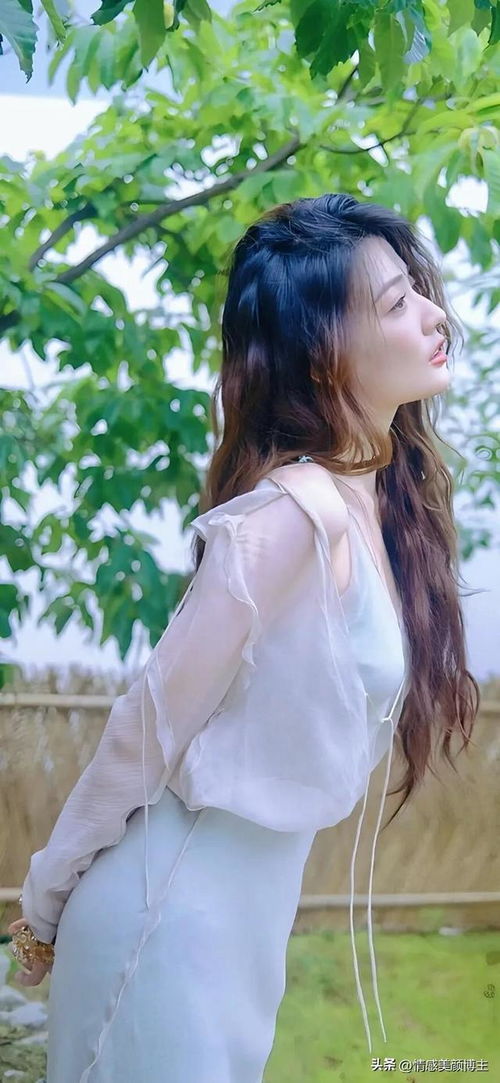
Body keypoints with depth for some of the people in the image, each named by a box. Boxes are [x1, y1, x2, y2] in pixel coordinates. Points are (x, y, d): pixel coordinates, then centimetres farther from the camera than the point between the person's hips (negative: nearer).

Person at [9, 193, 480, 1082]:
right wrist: (46, 901, -9)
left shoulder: (381, 496, 2)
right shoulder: (296, 513, -24)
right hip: (181, 899, -8)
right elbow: (151, 723, -19)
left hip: (258, 896, 8)